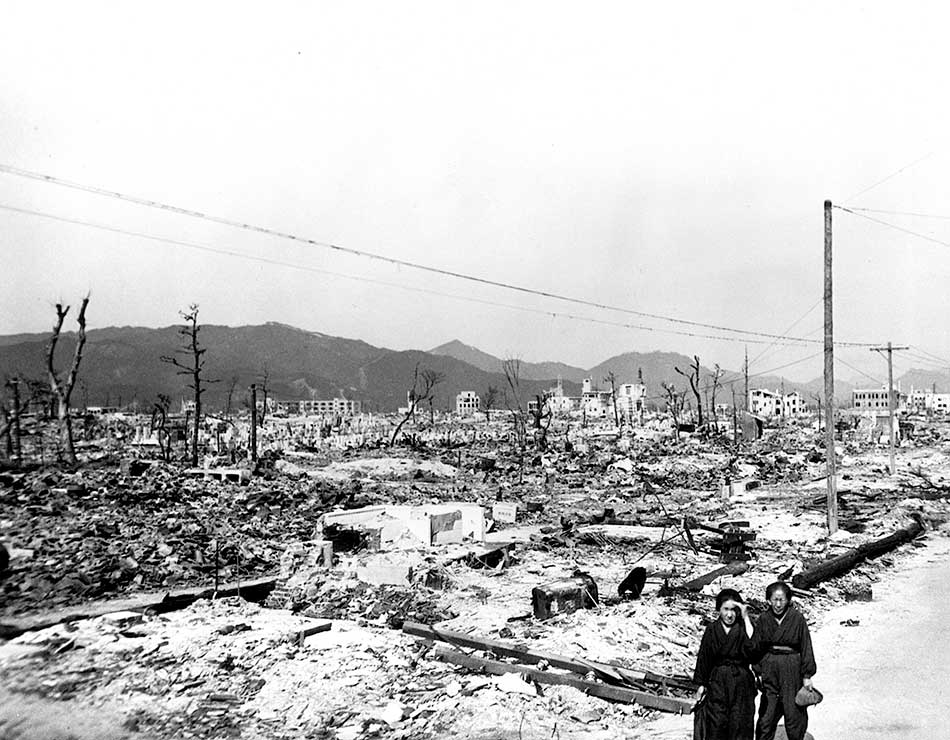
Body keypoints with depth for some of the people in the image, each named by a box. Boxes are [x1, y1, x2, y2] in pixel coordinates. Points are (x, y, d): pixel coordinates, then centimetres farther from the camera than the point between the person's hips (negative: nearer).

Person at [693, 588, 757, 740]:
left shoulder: (743, 628, -2)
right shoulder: (712, 629, 2)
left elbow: (752, 646, -22)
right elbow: (703, 657, 8)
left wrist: (746, 618, -21)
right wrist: (701, 683, 8)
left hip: (741, 682, -1)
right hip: (717, 682, 1)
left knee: (740, 724, 1)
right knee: (716, 723, 1)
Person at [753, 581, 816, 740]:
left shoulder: (797, 618, -6)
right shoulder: (763, 620, 1)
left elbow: (806, 647, -2)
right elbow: (756, 647, 6)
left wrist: (807, 675, -3)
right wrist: (757, 672, 3)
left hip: (792, 670, -2)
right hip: (769, 669, 2)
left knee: (794, 712, 5)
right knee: (767, 713, 5)